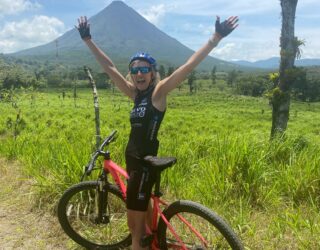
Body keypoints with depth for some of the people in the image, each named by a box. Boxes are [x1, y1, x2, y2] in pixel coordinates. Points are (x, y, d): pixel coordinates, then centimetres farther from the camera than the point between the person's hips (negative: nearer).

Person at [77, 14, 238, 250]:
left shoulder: (158, 91, -12)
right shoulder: (134, 93, 6)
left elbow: (189, 66, -22)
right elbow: (109, 67, 8)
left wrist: (216, 37, -29)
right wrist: (88, 39, 9)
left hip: (145, 162, -7)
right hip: (132, 158, 7)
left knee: (135, 223, 1)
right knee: (143, 210, 23)